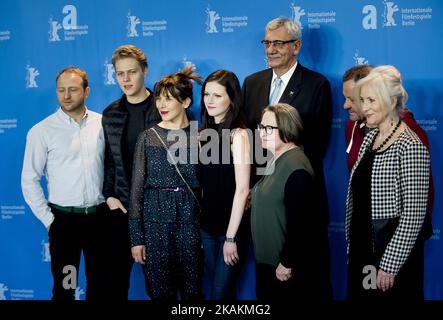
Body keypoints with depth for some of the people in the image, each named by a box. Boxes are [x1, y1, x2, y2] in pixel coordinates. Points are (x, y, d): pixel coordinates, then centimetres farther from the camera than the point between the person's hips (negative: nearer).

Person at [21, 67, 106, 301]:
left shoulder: (102, 123, 1)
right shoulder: (41, 131, -6)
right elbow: (29, 180, -3)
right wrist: (48, 220, -5)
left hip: (99, 215, 2)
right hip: (64, 218, -2)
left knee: (99, 283, 13)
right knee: (64, 286, 10)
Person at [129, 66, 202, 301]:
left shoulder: (200, 136, 1)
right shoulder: (147, 137, 1)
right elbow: (137, 187, 1)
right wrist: (136, 237, -2)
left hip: (191, 219, 0)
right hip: (155, 220, 0)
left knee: (192, 290, 8)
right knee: (160, 291, 8)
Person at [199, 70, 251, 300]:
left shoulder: (238, 134, -15)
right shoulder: (204, 133, 5)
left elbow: (242, 189, -18)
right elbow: (203, 183, 8)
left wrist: (231, 237, -18)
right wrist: (198, 222, 3)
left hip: (232, 227, -6)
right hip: (207, 225, 6)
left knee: (221, 291, 5)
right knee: (211, 288, 17)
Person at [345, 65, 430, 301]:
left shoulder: (410, 147, -17)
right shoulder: (370, 138, 6)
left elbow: (414, 215, -19)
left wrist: (389, 266, -17)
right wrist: (351, 244, 11)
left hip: (393, 256, -7)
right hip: (361, 248, 7)